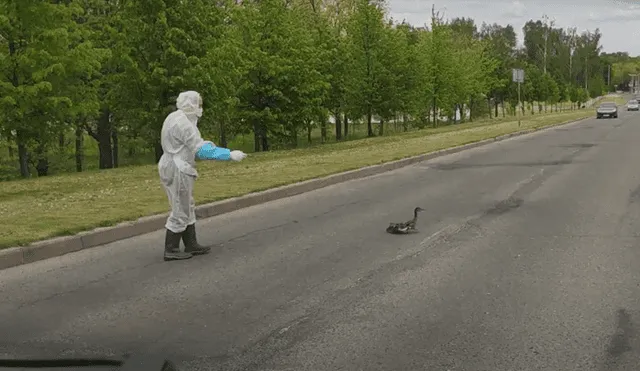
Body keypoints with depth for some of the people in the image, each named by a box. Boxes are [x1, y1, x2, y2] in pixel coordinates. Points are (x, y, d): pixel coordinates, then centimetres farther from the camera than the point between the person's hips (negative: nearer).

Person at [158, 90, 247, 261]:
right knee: (180, 211, -2)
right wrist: (229, 154, -22)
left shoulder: (176, 118, 13)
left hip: (177, 168, 10)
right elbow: (201, 149, -23)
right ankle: (171, 250, 6)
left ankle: (191, 245, 23)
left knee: (187, 208, 16)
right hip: (178, 170, -10)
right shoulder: (183, 123, -19)